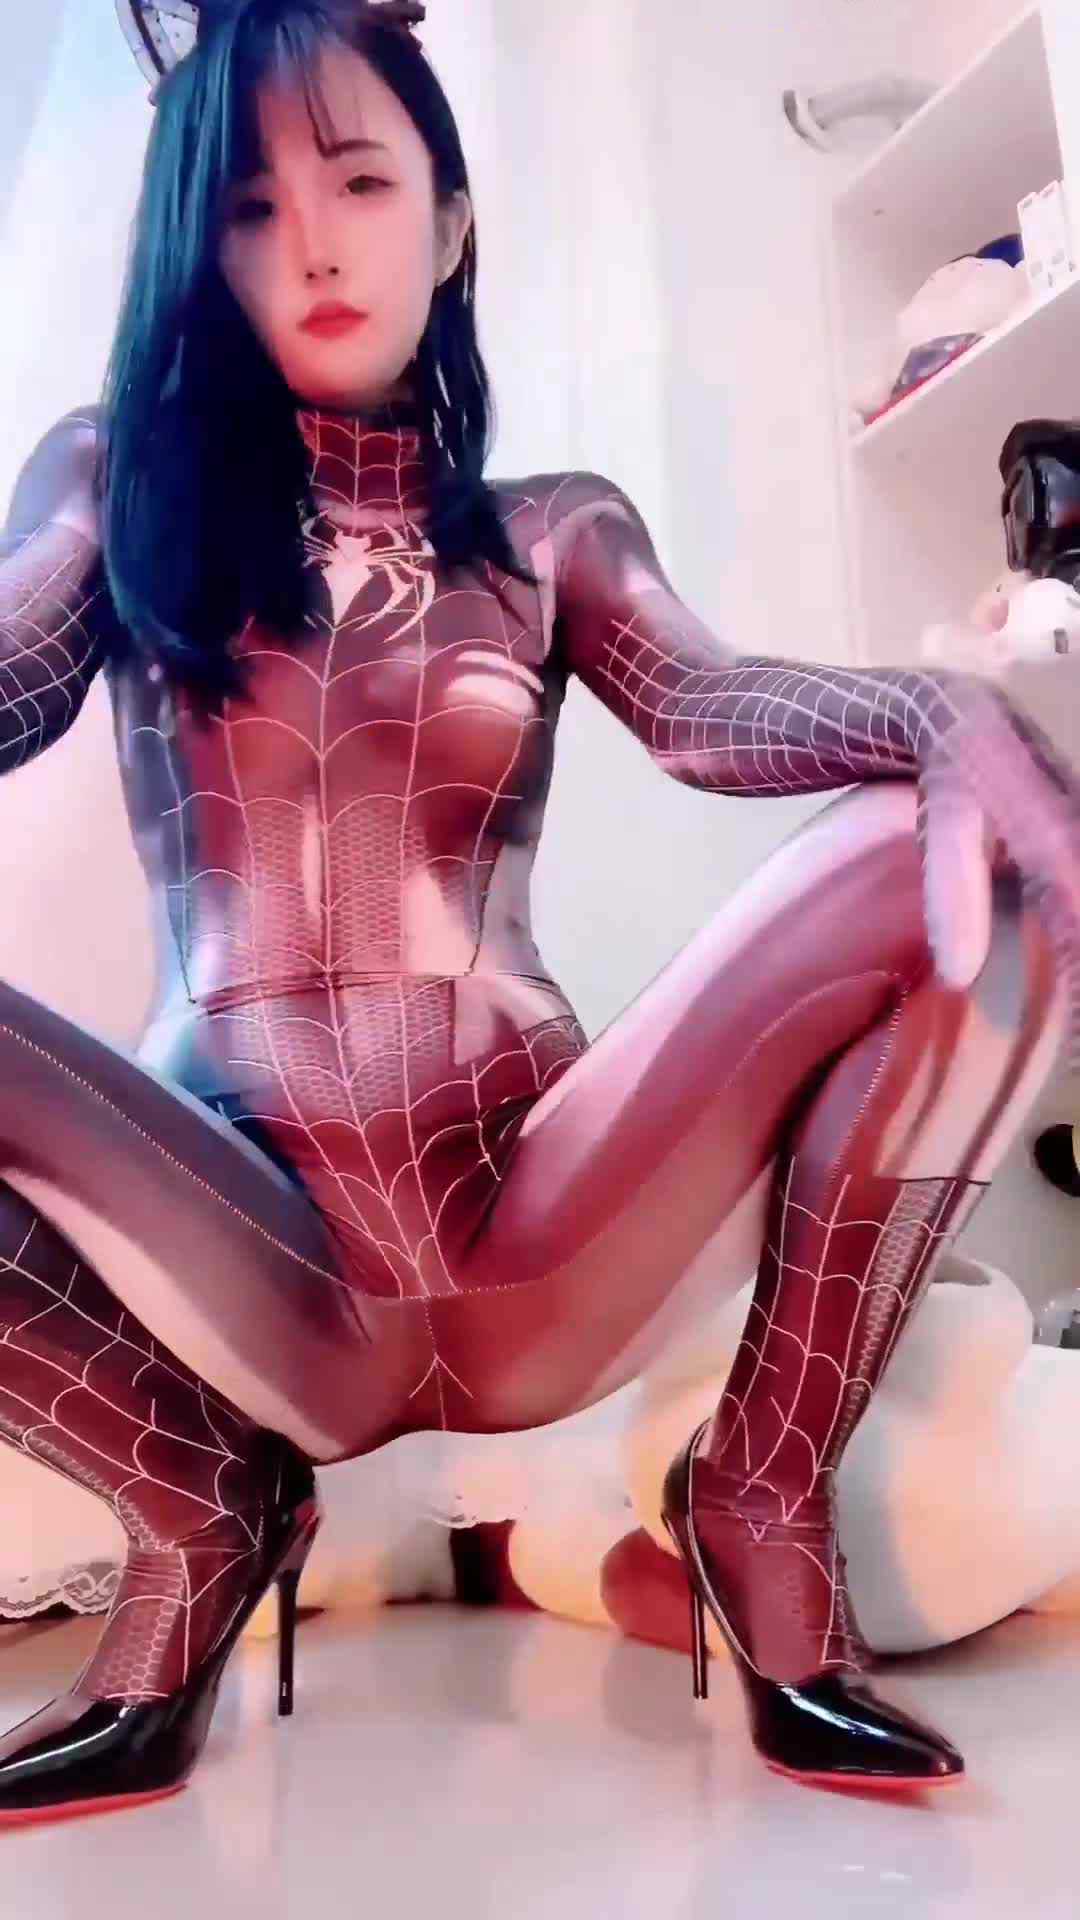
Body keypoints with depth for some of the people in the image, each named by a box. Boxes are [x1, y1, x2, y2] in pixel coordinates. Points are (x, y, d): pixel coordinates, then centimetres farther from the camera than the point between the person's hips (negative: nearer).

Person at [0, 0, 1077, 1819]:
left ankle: (757, 1496, -5)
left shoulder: (555, 530, 13)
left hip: (533, 1246, 1)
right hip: (244, 1271, 0)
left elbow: (708, 710, -5)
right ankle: (201, 1511, -5)